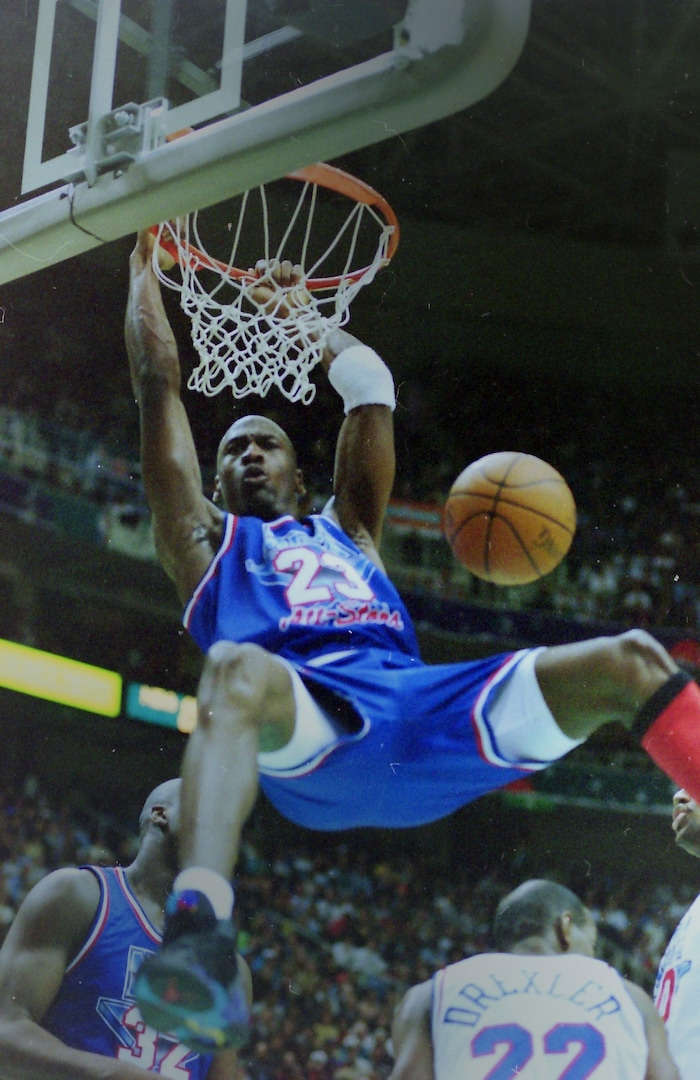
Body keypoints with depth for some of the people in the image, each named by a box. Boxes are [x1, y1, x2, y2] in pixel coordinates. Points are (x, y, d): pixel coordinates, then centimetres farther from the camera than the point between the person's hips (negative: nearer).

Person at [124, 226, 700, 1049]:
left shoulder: (347, 529, 41)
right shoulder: (205, 538, 32)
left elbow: (371, 389, 41)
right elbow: (158, 381, 30)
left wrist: (301, 310, 51)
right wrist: (144, 260, 38)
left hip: (420, 712, 4)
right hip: (308, 728, -4)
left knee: (627, 661, -14)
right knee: (237, 670, -42)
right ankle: (194, 931, -63)